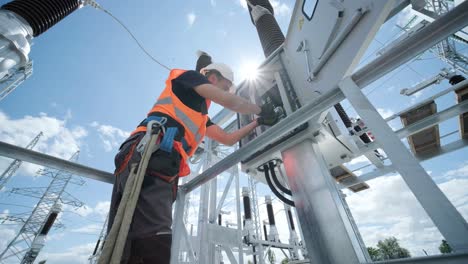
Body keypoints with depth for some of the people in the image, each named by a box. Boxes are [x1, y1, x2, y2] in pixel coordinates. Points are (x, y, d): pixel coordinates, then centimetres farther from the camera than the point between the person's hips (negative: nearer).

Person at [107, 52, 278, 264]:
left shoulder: (201, 114, 36)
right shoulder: (188, 77, 17)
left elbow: (228, 139, 37)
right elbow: (229, 101, 4)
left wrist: (257, 123, 43)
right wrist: (260, 109, 21)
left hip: (163, 168, 9)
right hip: (150, 154, -9)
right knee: (154, 245, -22)